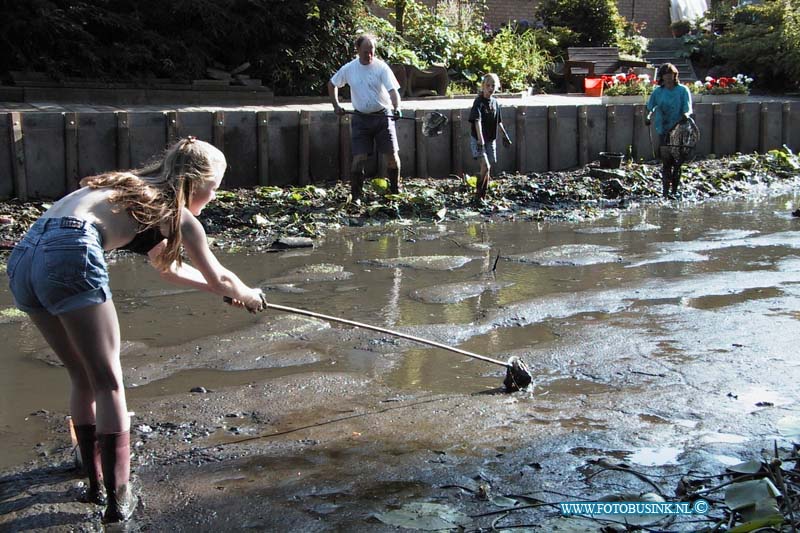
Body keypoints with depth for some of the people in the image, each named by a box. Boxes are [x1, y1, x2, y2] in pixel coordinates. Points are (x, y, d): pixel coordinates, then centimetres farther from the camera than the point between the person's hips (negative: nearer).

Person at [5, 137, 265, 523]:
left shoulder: (138, 190, 32)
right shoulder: (177, 214, 11)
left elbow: (168, 268, 46)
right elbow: (218, 277, 25)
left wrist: (223, 290, 55)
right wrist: (249, 296, 46)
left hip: (22, 258, 8)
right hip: (71, 256, -8)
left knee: (83, 378, 19)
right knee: (109, 383, 4)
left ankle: (95, 483, 26)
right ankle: (118, 498, 4)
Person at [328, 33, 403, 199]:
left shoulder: (381, 67, -8)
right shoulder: (349, 69, 0)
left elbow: (393, 90, -18)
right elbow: (332, 84, 17)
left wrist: (396, 108, -36)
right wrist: (336, 105, 8)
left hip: (383, 116, -1)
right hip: (361, 118, 1)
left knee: (392, 155, -1)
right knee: (359, 158, -4)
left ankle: (396, 191, 19)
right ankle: (355, 196, 6)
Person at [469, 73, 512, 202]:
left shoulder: (495, 102, 6)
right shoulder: (479, 101, -15)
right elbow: (477, 121, -26)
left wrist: (505, 135, 25)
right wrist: (480, 139, -36)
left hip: (491, 140, 7)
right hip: (478, 139, -7)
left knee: (488, 169, 10)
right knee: (485, 166, -20)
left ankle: (483, 196, 20)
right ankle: (477, 195, -9)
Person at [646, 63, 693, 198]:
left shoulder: (683, 90, 0)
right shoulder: (658, 92, 6)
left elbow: (688, 109, -5)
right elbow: (650, 107, 14)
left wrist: (686, 114, -27)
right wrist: (648, 116, -7)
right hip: (664, 131, 1)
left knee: (678, 161, 0)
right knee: (666, 161, -5)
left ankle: (674, 190, 9)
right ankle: (666, 190, 0)